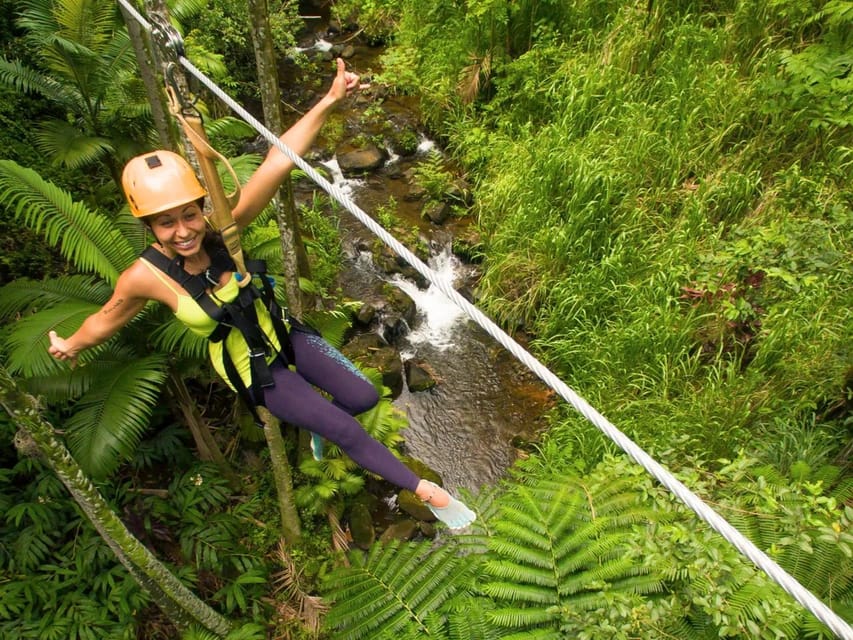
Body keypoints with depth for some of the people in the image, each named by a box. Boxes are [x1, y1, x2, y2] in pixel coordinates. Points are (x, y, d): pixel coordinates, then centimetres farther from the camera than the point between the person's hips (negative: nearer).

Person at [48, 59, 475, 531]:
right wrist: (71, 347, 17)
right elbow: (107, 319, -2)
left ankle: (317, 424, 41)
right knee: (347, 432, -4)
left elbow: (277, 163, -28)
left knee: (365, 398, 6)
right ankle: (426, 492, 15)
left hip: (283, 336, 4)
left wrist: (329, 101, -34)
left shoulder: (224, 230, -20)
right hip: (251, 370, -3)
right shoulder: (145, 277, -23)